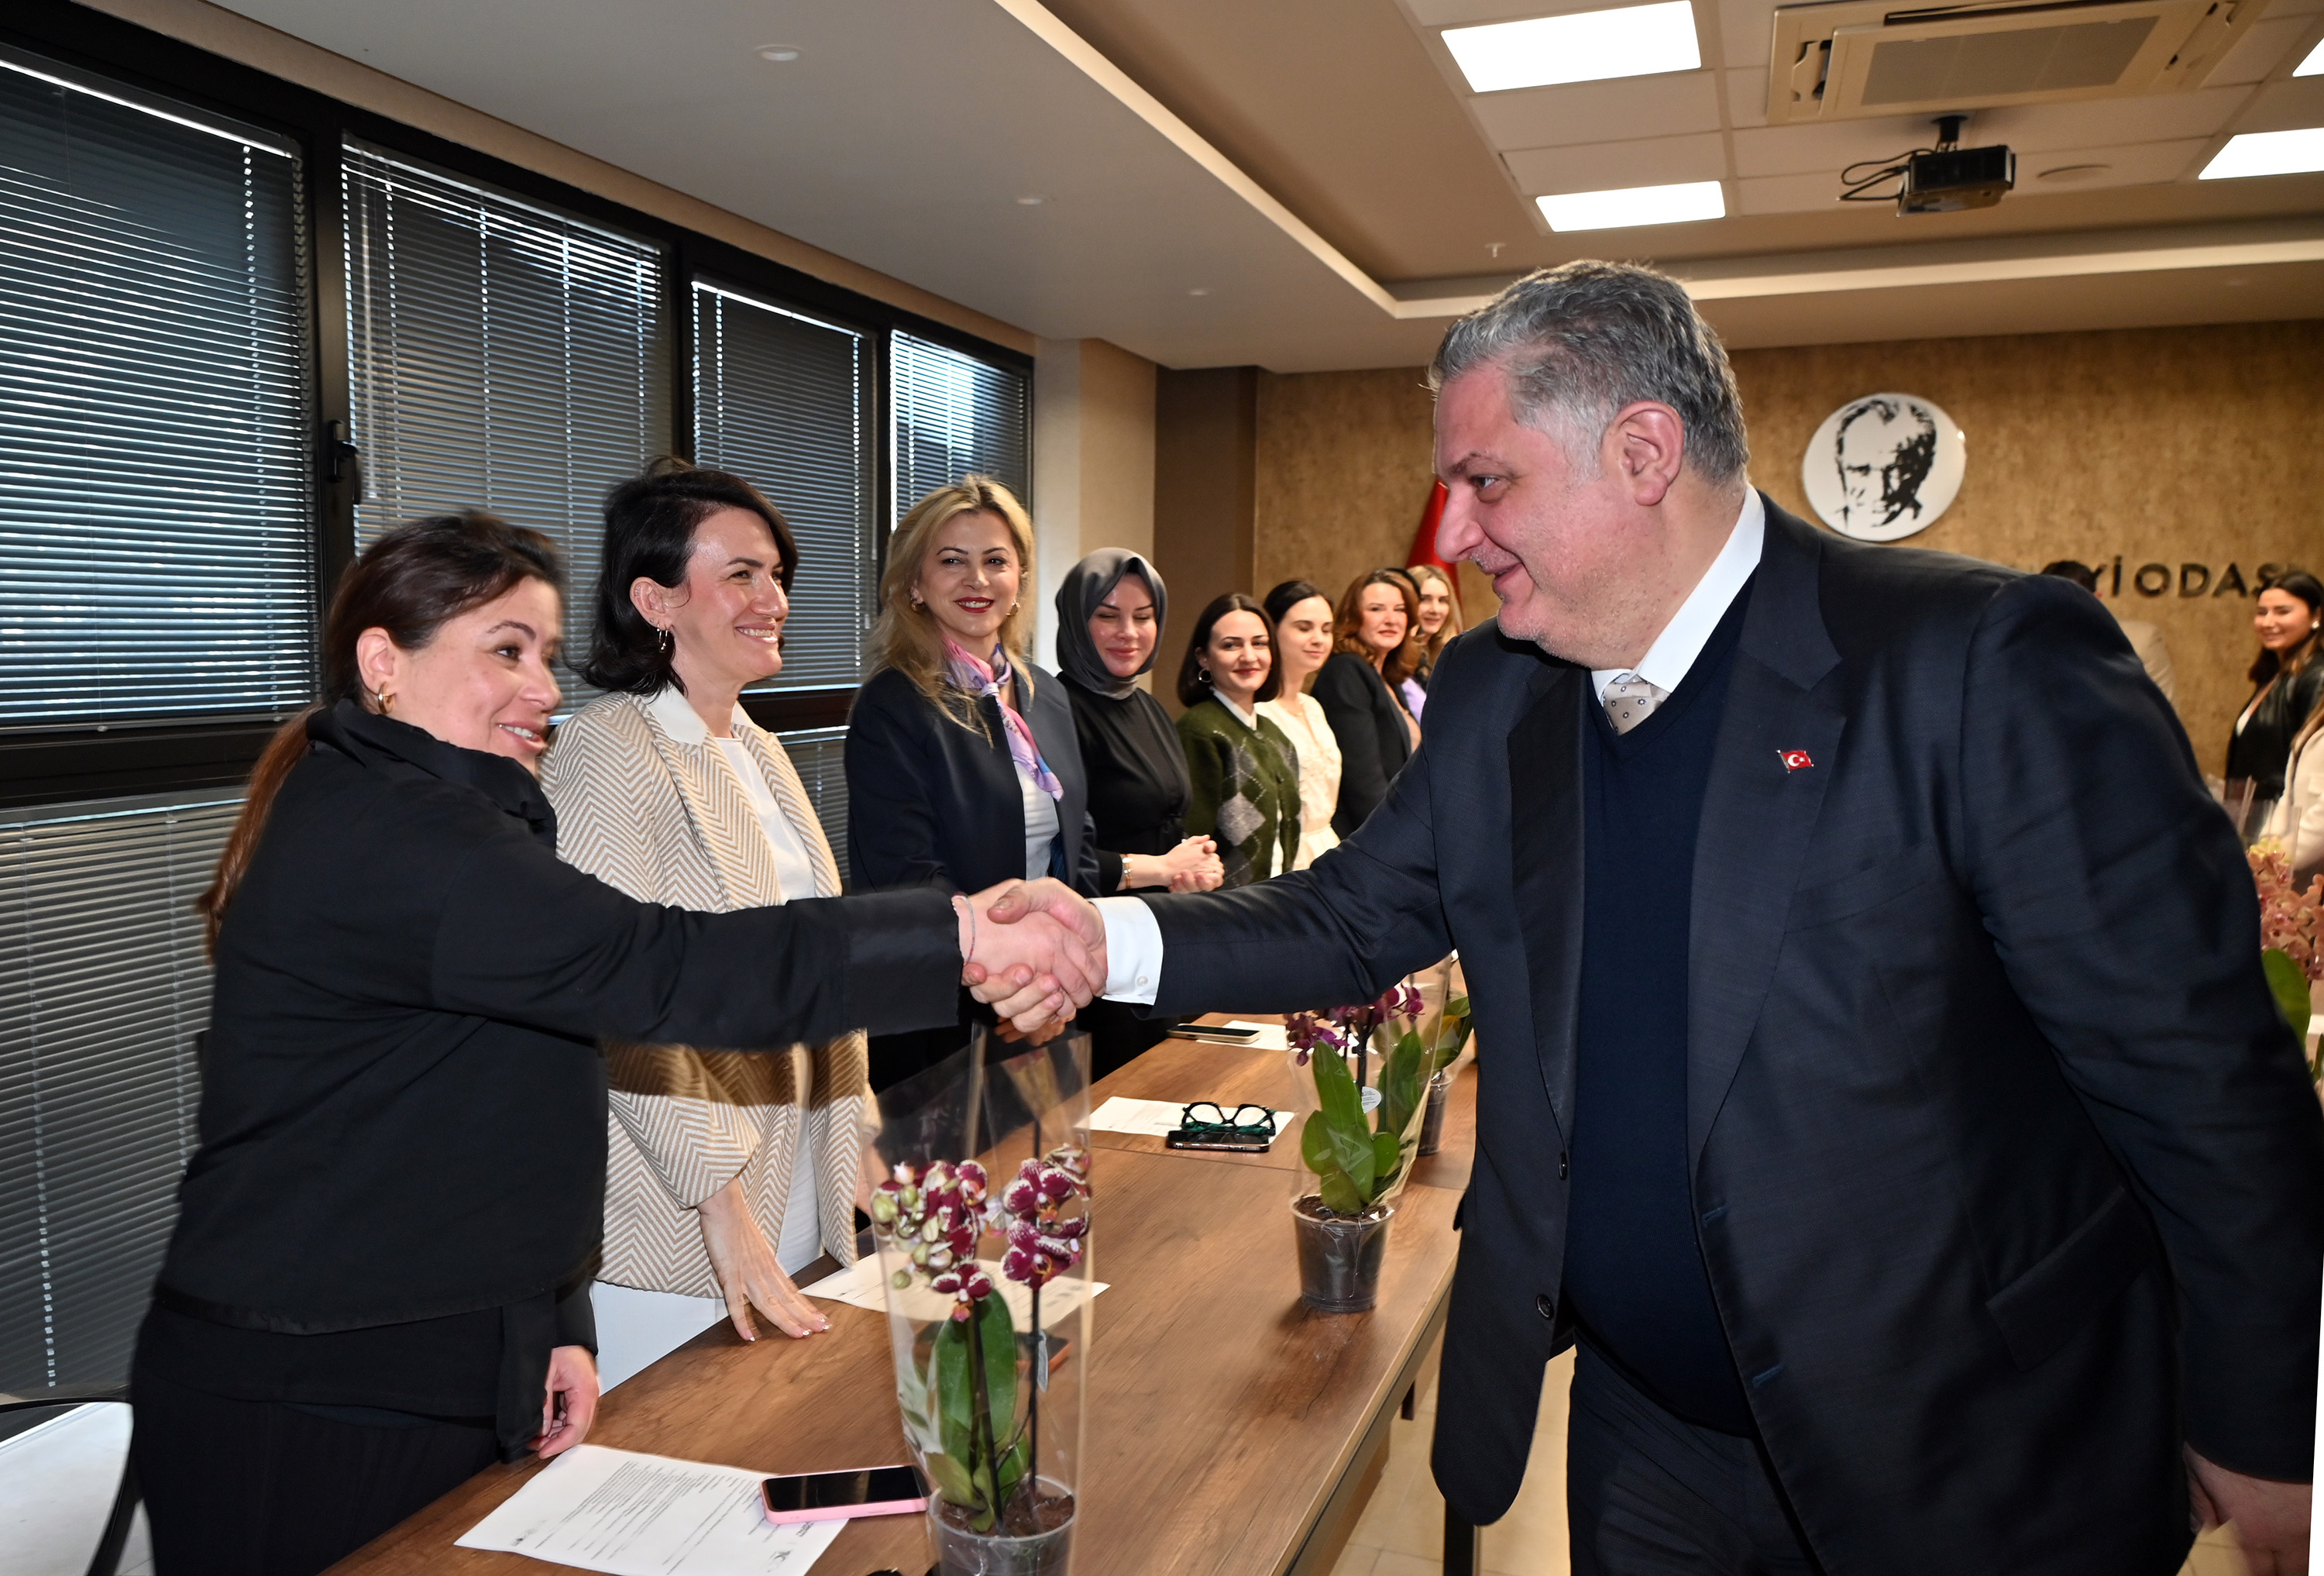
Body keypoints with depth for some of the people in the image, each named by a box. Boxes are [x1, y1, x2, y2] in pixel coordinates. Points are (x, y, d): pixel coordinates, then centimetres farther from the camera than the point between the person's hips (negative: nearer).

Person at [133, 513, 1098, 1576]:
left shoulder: (420, 821, 14)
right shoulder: (377, 833, -21)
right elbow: (652, 972, -31)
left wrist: (555, 1325, 9)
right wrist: (955, 939, -31)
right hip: (310, 1415, -9)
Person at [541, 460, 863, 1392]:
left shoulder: (759, 751, 12)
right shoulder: (605, 753, -15)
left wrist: (861, 1142, 14)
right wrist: (723, 1206, -19)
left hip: (794, 1193, 8)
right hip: (677, 1229, -8)